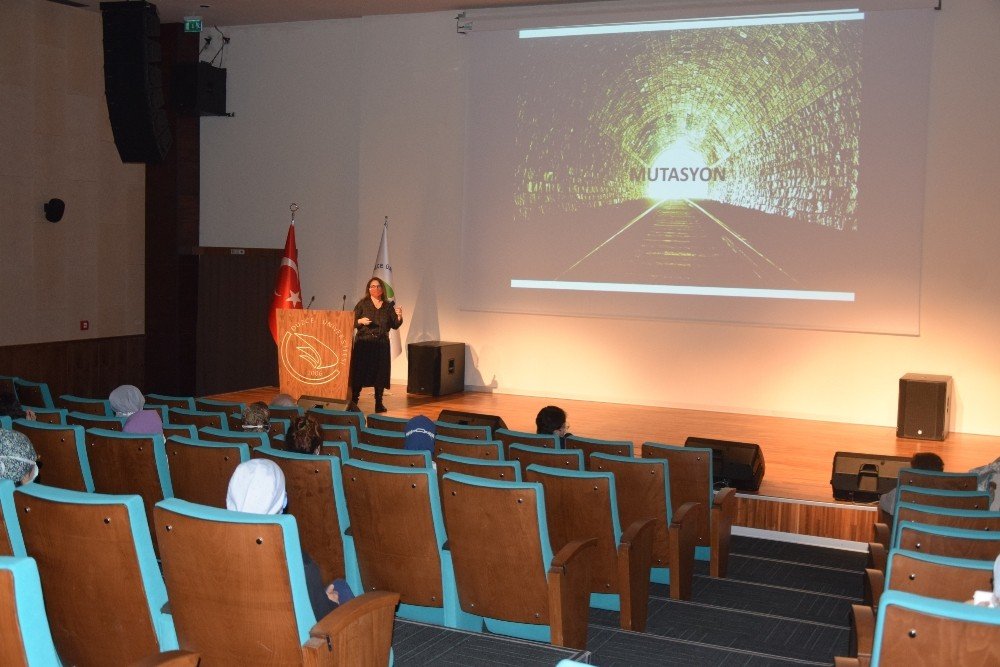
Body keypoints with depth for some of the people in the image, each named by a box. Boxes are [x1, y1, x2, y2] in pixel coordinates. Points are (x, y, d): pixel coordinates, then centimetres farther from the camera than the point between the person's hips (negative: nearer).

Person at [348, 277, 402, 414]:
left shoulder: (388, 306, 9)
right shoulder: (362, 304, 4)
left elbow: (395, 325, 6)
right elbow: (352, 321, 3)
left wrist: (399, 317, -12)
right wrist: (361, 321, -16)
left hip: (381, 344, 2)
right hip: (363, 342, -2)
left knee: (380, 373, 3)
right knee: (359, 372, -5)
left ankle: (379, 403, 11)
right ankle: (353, 401, 1)